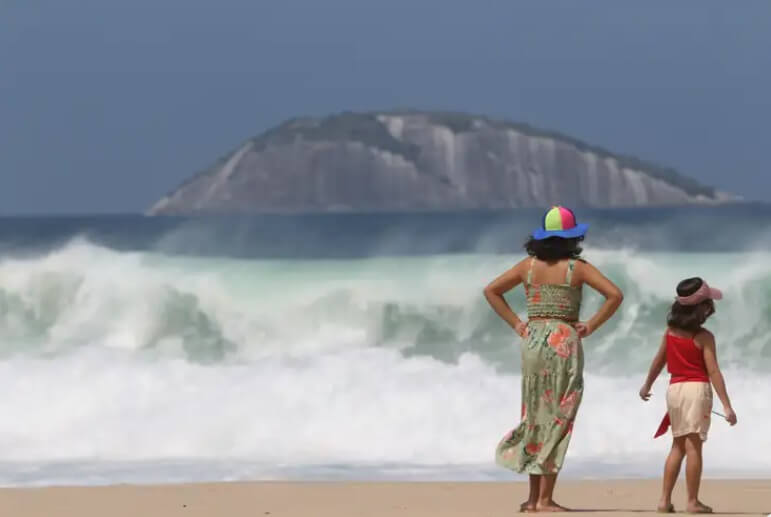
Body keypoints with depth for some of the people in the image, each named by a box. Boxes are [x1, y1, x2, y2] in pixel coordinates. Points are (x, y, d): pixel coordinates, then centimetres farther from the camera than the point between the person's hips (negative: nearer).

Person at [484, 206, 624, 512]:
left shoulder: (529, 266, 5)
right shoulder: (576, 268, -5)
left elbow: (491, 291, 9)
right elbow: (615, 295, -11)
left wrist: (516, 324, 8)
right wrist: (590, 327, -3)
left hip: (533, 341, 4)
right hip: (564, 342, -4)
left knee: (537, 417, 12)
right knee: (558, 420, 0)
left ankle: (534, 497, 10)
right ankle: (545, 499, -3)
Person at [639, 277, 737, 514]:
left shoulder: (670, 331, 5)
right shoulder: (703, 337, -10)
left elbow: (658, 361, 15)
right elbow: (713, 372, -14)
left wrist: (647, 386, 31)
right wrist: (726, 406, -13)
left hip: (674, 388, 6)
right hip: (697, 388, -6)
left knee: (678, 446, 14)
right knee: (693, 446, -4)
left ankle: (665, 499, 11)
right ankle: (693, 501, -3)